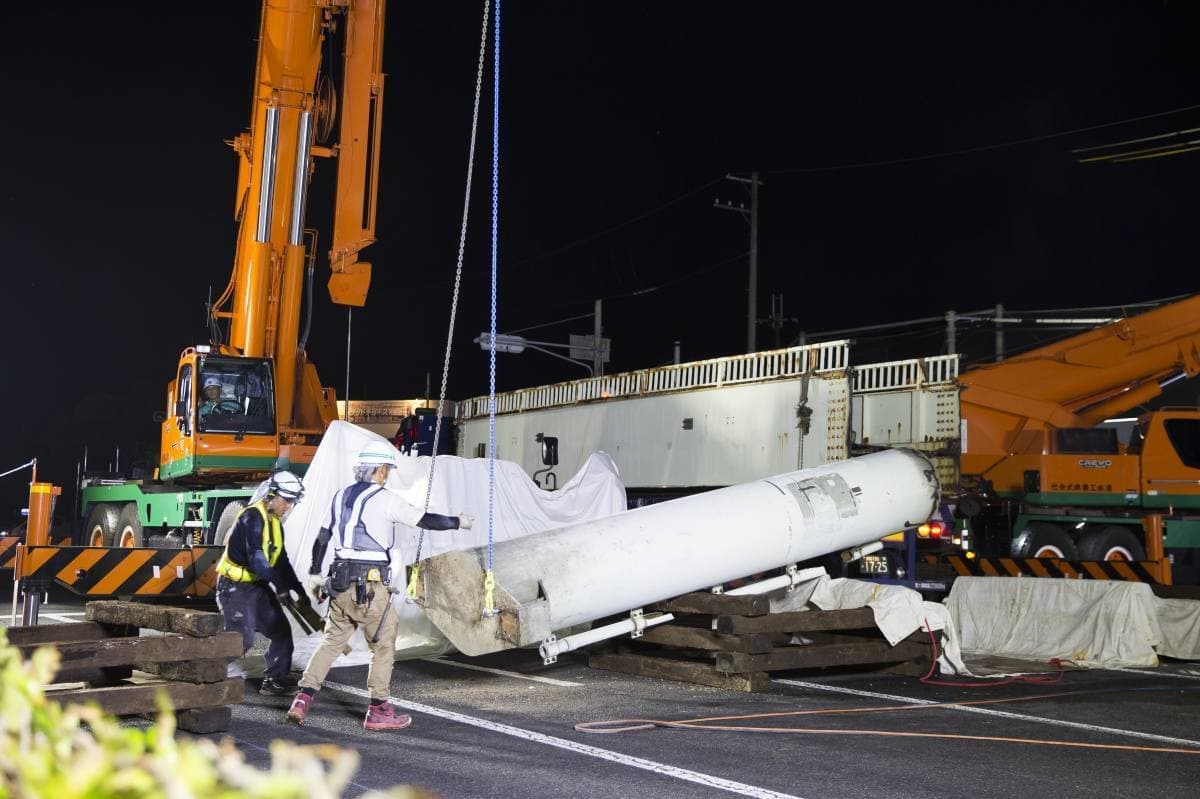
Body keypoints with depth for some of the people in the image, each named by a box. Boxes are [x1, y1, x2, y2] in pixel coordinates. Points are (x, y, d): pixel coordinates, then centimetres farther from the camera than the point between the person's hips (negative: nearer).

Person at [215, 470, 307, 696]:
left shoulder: (275, 521, 12)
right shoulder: (253, 517, -19)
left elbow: (281, 560, 15)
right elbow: (256, 560, -25)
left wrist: (299, 589, 7)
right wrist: (279, 584, -20)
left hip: (258, 585, 9)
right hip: (235, 586, -9)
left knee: (281, 631, 7)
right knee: (242, 639, -12)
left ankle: (275, 679, 16)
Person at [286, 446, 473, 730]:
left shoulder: (341, 496, 12)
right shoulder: (384, 499, -9)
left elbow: (322, 538, 16)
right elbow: (425, 520, -4)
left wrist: (314, 574, 26)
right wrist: (458, 522, 11)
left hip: (341, 584, 7)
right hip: (371, 587, -7)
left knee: (331, 641, 14)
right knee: (384, 645, 6)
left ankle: (303, 698, 6)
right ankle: (378, 710, 11)